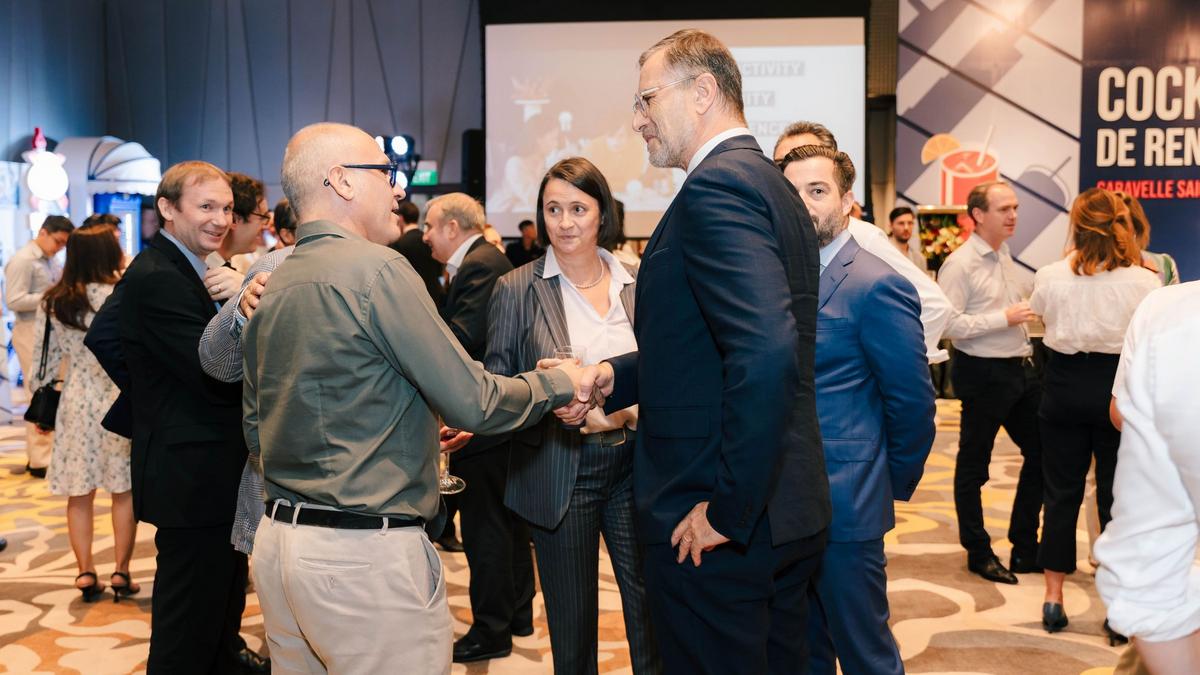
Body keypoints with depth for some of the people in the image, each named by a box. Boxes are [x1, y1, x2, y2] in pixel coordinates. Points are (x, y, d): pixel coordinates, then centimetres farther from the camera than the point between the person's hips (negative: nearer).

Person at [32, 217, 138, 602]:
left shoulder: (52, 302, 1)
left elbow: (44, 358, 6)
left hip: (76, 403, 3)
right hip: (120, 401, -3)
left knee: (79, 492, 11)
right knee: (124, 490, 8)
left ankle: (85, 572, 14)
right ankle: (121, 572, 11)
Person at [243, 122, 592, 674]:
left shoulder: (271, 288, 9)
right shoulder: (375, 268, -14)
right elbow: (474, 402, -16)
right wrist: (560, 382, 2)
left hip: (277, 541, 8)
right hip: (367, 554, -8)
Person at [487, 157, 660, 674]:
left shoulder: (637, 284, 4)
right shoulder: (516, 289, -3)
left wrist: (630, 412, -11)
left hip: (634, 466, 2)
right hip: (560, 474, -2)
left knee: (649, 612, 6)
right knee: (572, 622, 11)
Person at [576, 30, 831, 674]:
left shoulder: (715, 186, -18)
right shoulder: (771, 185, 13)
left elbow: (767, 351, -31)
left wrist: (727, 509, -23)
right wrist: (612, 376, 7)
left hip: (714, 531, -10)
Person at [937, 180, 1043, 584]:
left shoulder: (1004, 256, 11)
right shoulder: (960, 264, -15)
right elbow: (948, 324, -24)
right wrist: (1005, 318, -22)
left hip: (1021, 369, 9)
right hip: (983, 373, -9)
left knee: (1041, 452, 13)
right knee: (973, 464, 6)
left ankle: (1025, 548, 27)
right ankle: (978, 553, 21)